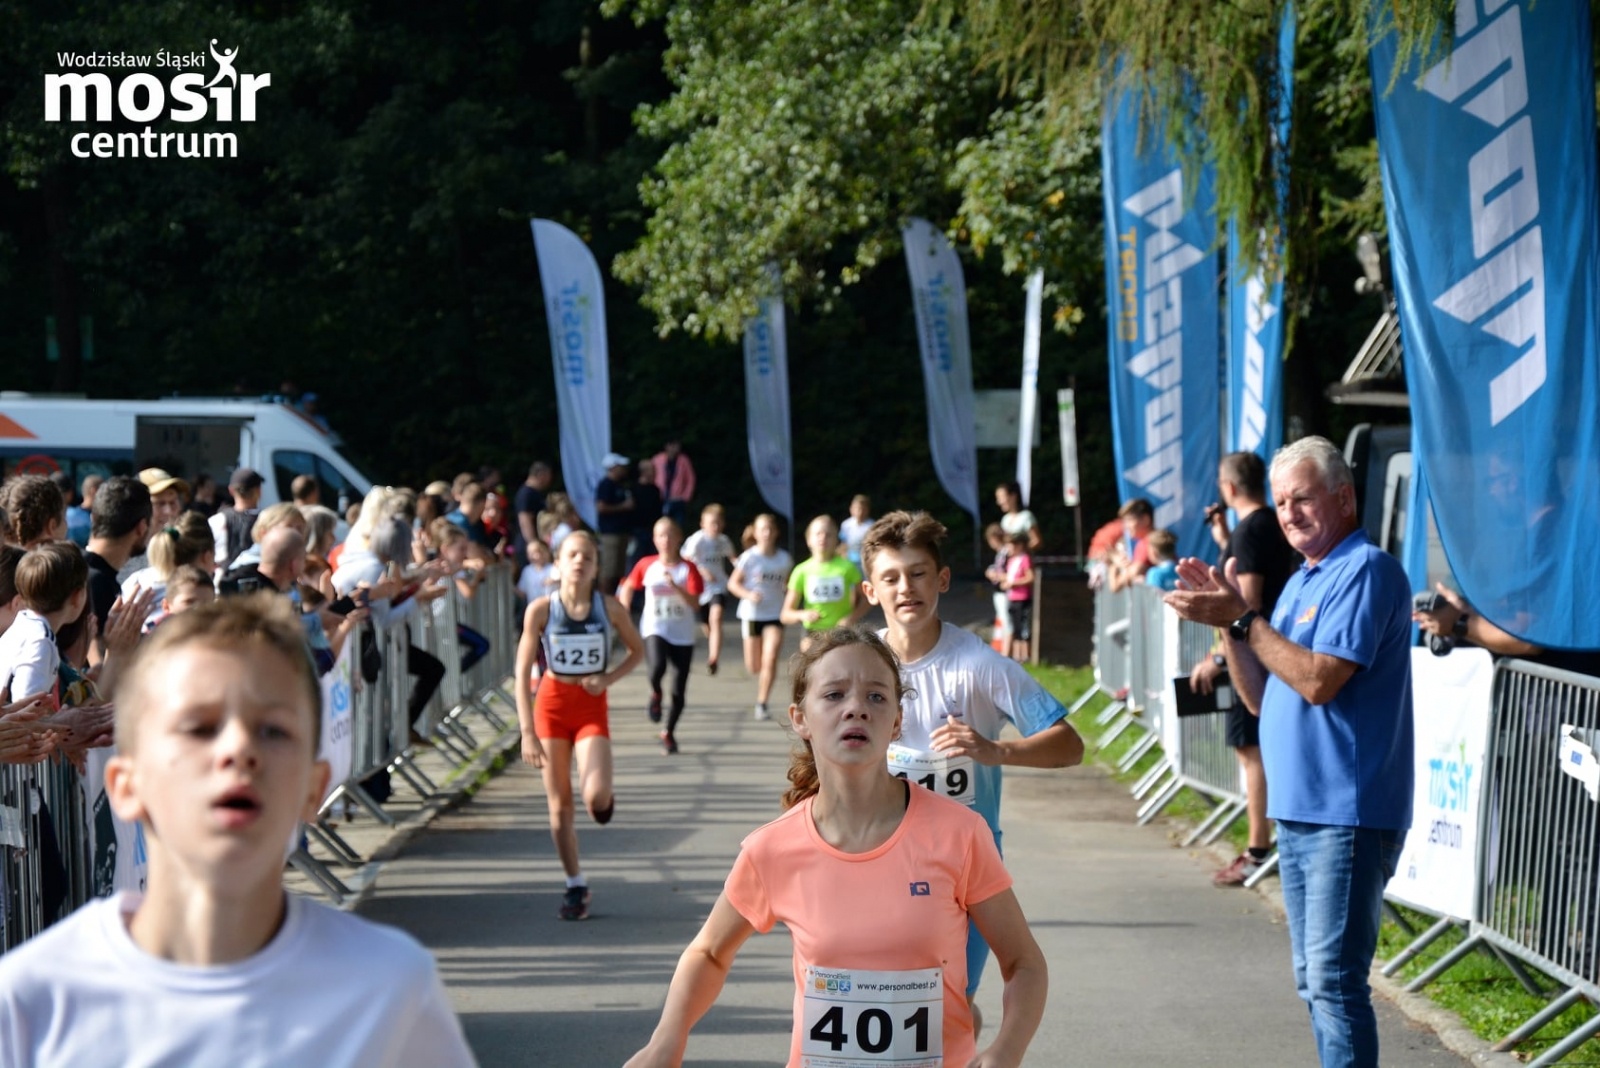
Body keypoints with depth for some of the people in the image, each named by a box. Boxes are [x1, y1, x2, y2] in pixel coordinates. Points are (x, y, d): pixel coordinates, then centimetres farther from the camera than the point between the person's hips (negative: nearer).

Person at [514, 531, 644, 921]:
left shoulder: (609, 607, -7)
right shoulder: (541, 609, -10)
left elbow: (637, 650, 9)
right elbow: (523, 672, -9)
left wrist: (609, 678, -11)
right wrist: (527, 732, -15)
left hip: (592, 706, 0)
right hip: (552, 702, 0)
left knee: (595, 794, -20)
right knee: (559, 802, 5)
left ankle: (604, 801, 18)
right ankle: (575, 885, 17)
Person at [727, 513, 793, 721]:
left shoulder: (784, 559, 0)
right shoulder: (749, 557, -7)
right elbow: (733, 583, -2)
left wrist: (788, 588, -7)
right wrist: (748, 594, -20)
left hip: (775, 616, 1)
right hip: (751, 614, -1)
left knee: (770, 660, -15)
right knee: (754, 667, 7)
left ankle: (762, 704, -5)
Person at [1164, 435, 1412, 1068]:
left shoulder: (1366, 571, -11)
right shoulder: (1303, 581, 18)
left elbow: (1320, 681, -21)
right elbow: (1259, 696, 16)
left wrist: (1242, 619, -16)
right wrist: (1226, 618, 3)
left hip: (1345, 814, -10)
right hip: (1299, 808, 10)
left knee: (1335, 980, -10)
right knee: (1315, 983, 14)